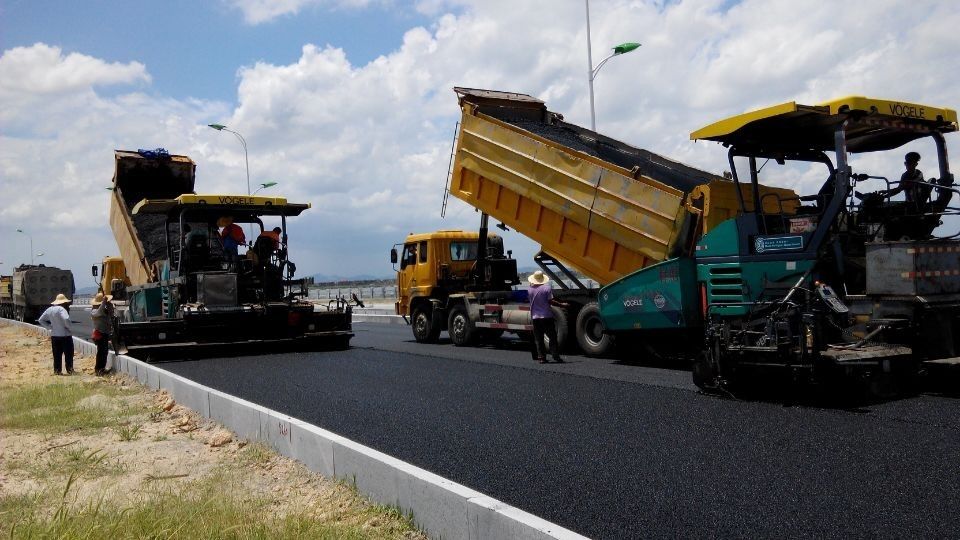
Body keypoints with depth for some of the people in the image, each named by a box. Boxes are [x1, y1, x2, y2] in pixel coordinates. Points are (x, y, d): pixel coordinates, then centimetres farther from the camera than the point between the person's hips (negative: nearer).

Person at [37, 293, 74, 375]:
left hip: (54, 335, 7)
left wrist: (50, 327, 11)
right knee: (68, 353, 4)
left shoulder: (49, 309, 8)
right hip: (65, 335, -7)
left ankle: (57, 370, 12)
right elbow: (66, 319, -32)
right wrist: (68, 327, -14)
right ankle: (69, 369, 5)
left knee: (57, 355, 12)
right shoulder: (61, 309, -16)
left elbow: (41, 320, 16)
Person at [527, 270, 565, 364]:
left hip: (535, 317, 3)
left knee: (538, 339, 7)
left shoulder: (530, 289, 2)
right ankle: (555, 356, 0)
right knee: (552, 337, 4)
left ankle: (541, 358, 5)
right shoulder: (547, 288, -9)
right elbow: (550, 301, -12)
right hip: (546, 316, -3)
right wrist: (561, 304, -1)